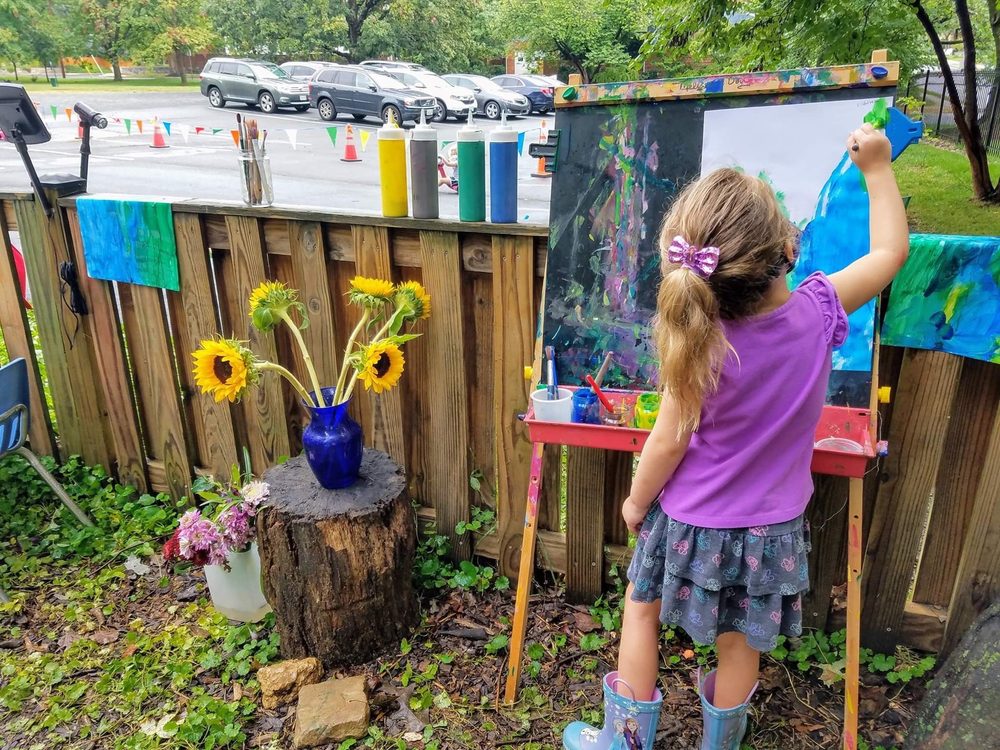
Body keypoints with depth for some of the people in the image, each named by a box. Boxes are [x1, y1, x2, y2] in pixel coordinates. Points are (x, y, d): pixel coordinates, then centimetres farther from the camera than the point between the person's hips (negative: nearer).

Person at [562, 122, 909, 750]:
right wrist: (877, 168, 9)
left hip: (691, 523, -3)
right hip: (770, 526, 3)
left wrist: (637, 500, -2)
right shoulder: (819, 311, -18)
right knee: (740, 643, 22)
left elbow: (670, 441, -18)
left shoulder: (703, 345, -26)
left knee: (641, 610, 21)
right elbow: (892, 251, 0)